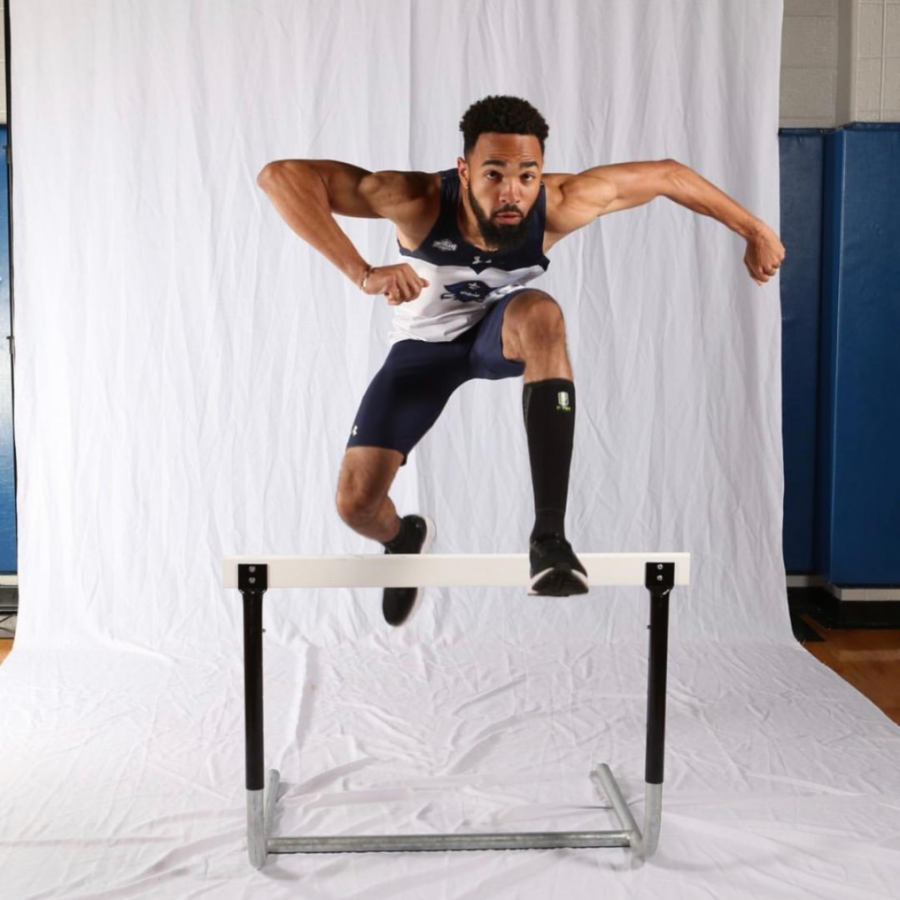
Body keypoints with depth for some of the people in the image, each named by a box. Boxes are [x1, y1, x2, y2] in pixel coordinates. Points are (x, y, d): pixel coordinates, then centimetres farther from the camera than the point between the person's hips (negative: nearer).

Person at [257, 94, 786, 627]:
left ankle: (550, 536, -36)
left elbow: (667, 174, -15)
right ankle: (404, 537, 32)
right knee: (356, 502, -10)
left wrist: (754, 230, -8)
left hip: (504, 330, 0)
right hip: (426, 343, 0)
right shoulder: (421, 202, -36)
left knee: (541, 314, -38)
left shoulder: (559, 205, -30)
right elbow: (281, 176, -42)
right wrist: (363, 273, -52)